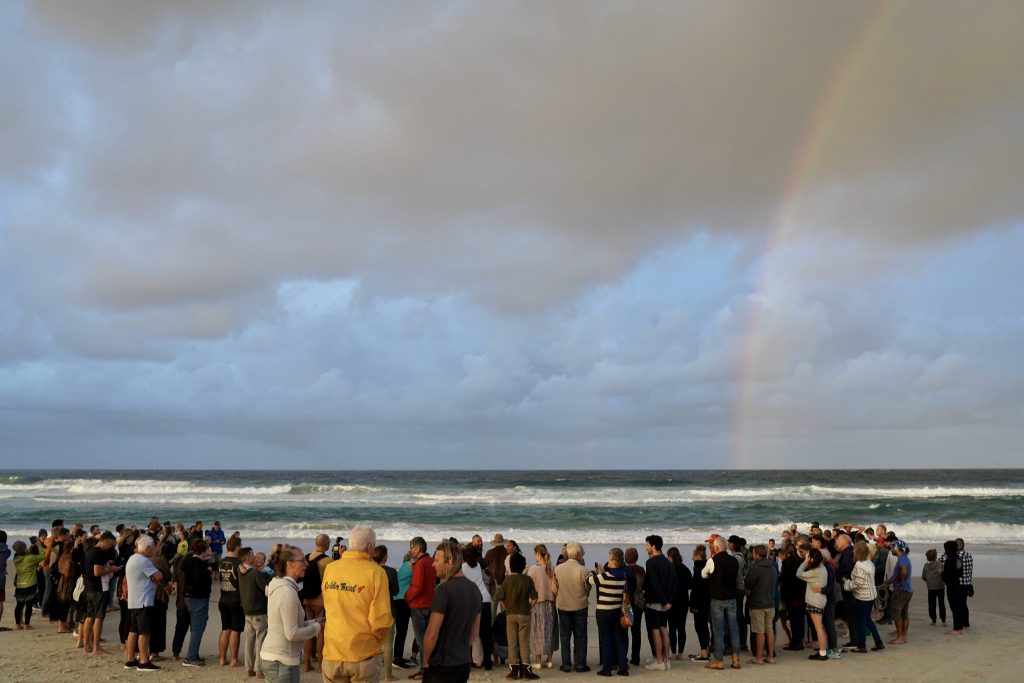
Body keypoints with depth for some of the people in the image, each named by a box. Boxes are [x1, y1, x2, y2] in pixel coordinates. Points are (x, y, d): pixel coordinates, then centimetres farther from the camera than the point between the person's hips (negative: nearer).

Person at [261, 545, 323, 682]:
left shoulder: (278, 586, 8)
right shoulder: (288, 591, -20)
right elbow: (292, 634, -21)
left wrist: (313, 623, 8)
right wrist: (317, 627, -8)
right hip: (281, 661, -9)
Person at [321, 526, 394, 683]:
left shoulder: (329, 569, -1)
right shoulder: (375, 572, -15)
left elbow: (328, 608, 11)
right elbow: (381, 621, -17)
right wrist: (380, 638, 2)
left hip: (332, 653, 4)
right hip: (364, 655, -4)